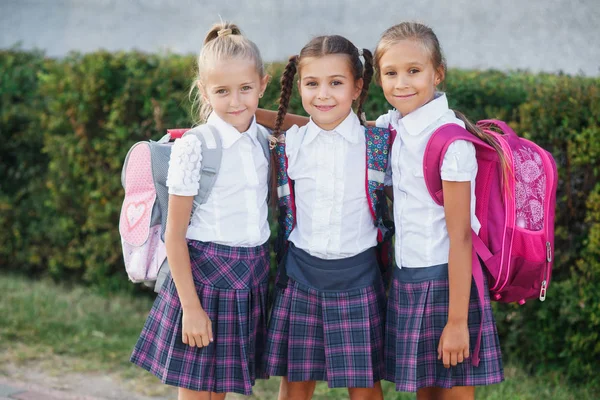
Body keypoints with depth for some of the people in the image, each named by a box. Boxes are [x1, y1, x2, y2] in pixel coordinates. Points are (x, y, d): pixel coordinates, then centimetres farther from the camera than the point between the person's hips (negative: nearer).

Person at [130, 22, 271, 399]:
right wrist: (190, 307, -13)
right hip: (205, 274, -5)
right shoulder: (192, 148, -12)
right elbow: (175, 235, -11)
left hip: (253, 277, 5)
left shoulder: (265, 141, 4)